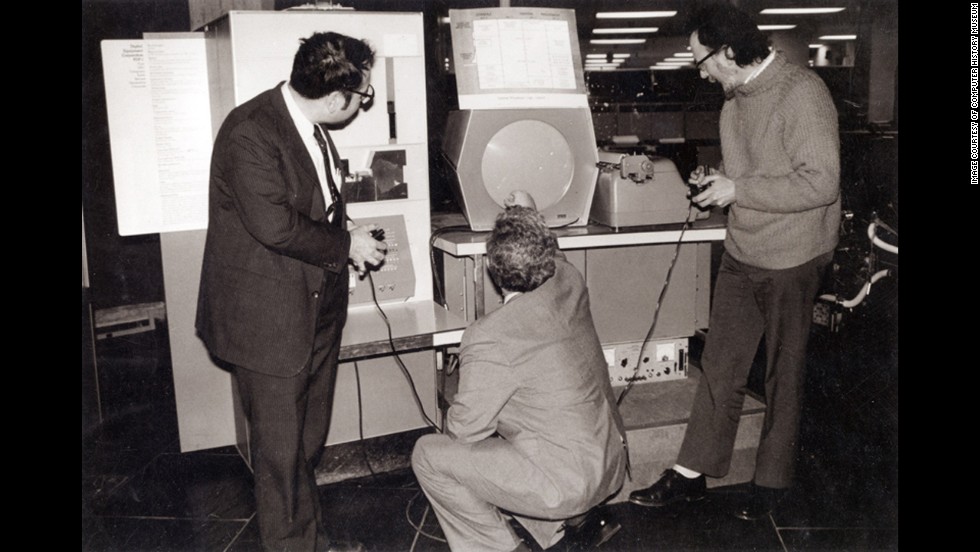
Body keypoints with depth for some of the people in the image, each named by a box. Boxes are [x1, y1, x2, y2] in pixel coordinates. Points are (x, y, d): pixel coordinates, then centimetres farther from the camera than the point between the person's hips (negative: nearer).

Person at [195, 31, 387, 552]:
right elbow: (275, 226, -26)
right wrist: (347, 244, -15)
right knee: (280, 446, 6)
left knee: (308, 440, 19)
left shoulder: (310, 126, 6)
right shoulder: (250, 133, -22)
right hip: (267, 318, -8)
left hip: (317, 309, 8)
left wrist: (346, 236, 5)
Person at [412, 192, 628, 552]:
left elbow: (464, 428, -13)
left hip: (566, 482, -8)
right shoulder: (570, 284, -6)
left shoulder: (489, 339, -25)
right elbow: (551, 262, 21)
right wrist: (530, 217, 33)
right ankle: (576, 518, 22)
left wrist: (451, 424, 9)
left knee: (428, 455, 1)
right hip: (611, 465, 8)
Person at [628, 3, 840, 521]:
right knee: (719, 365, 10)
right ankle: (690, 474, 18)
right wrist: (716, 178, 2)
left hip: (791, 259, -7)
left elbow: (820, 183, -24)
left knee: (783, 373, 9)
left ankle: (772, 480, 25)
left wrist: (738, 190, -21)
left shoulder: (802, 93, -19)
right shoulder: (735, 97, 7)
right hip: (741, 253, 7)